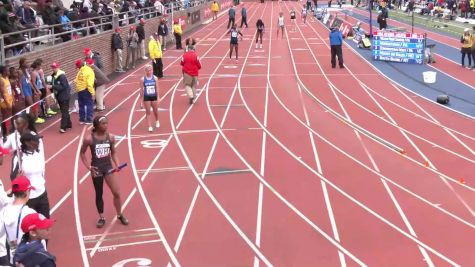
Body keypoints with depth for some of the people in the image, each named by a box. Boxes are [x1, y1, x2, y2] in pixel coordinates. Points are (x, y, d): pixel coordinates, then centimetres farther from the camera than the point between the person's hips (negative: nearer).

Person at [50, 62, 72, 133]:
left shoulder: (62, 76, -20)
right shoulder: (53, 75, 7)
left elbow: (63, 87, -27)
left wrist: (53, 86, -29)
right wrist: (51, 88, -5)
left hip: (64, 96, -9)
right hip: (59, 96, 9)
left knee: (64, 112, -8)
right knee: (65, 111, 17)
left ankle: (63, 127, -9)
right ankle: (68, 124, 27)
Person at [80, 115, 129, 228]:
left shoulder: (110, 137, -5)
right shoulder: (89, 139, -13)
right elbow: (82, 153, 0)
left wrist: (117, 165, -6)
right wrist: (88, 167, -9)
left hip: (108, 166, 2)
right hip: (96, 168, -2)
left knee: (116, 193, -1)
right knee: (99, 194, 11)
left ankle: (120, 215, 19)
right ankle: (101, 218, 26)